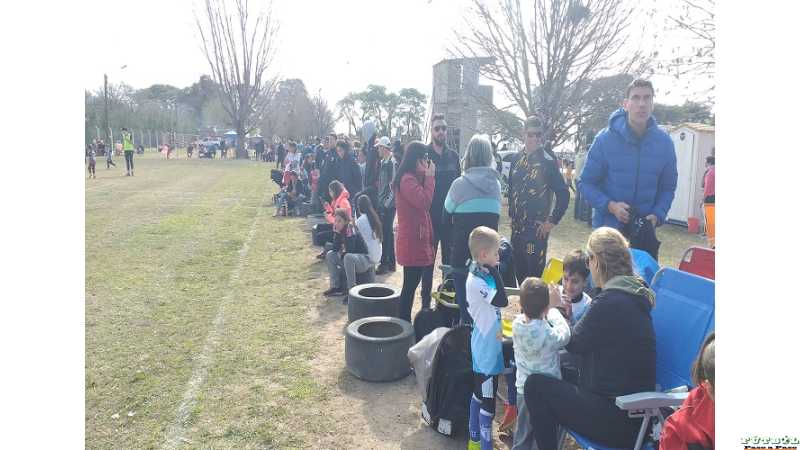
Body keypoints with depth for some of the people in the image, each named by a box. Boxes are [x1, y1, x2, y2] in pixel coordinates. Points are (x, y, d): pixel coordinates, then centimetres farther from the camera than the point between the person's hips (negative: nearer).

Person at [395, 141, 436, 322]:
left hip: (418, 238, 10)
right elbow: (424, 202, -25)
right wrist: (429, 177, -18)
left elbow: (424, 202, 15)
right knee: (411, 283, -4)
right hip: (412, 240, -10)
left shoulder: (414, 178, 16)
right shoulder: (407, 180, -17)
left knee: (412, 283, 16)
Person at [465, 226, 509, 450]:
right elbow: (501, 301, -34)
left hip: (485, 347, 10)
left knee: (479, 394, 20)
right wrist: (494, 270, -28)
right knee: (487, 400, 1)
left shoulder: (482, 274, 6)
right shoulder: (476, 281, -24)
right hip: (487, 350, -10)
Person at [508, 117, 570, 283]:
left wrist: (552, 221, -12)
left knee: (535, 272, -3)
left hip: (537, 228, -6)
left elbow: (564, 194, -12)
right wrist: (512, 213, 13)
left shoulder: (548, 162, -10)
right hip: (517, 226, 6)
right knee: (519, 270, 14)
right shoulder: (516, 159, 7)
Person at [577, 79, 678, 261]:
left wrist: (657, 215, -10)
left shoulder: (664, 142, -3)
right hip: (607, 228, -2)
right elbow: (586, 183, -6)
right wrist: (610, 205, -21)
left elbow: (668, 187, 6)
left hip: (645, 231, 2)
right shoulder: (605, 139, -12)